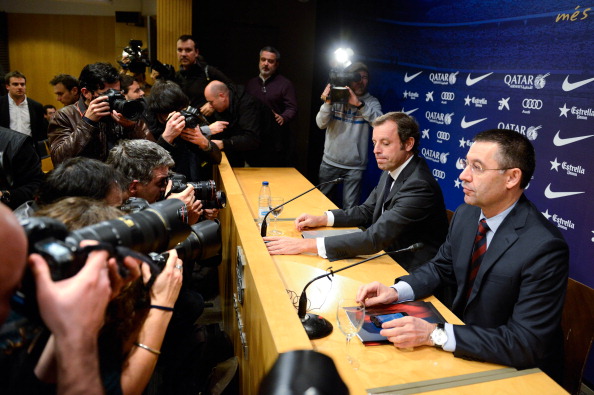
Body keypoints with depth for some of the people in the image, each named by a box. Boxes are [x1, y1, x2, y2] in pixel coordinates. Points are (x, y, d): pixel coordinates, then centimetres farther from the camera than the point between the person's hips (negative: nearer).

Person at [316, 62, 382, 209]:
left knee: (350, 208, 0)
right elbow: (321, 124, -7)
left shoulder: (371, 102, 0)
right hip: (330, 162, 2)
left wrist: (359, 104, -29)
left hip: (355, 166, -1)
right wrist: (327, 103, -24)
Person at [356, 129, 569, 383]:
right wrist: (396, 291, -9)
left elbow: (527, 343, -27)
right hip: (462, 334, 6)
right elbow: (441, 267, 9)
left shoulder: (545, 248, -27)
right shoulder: (466, 215, -5)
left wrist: (435, 335, -33)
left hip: (513, 369, -6)